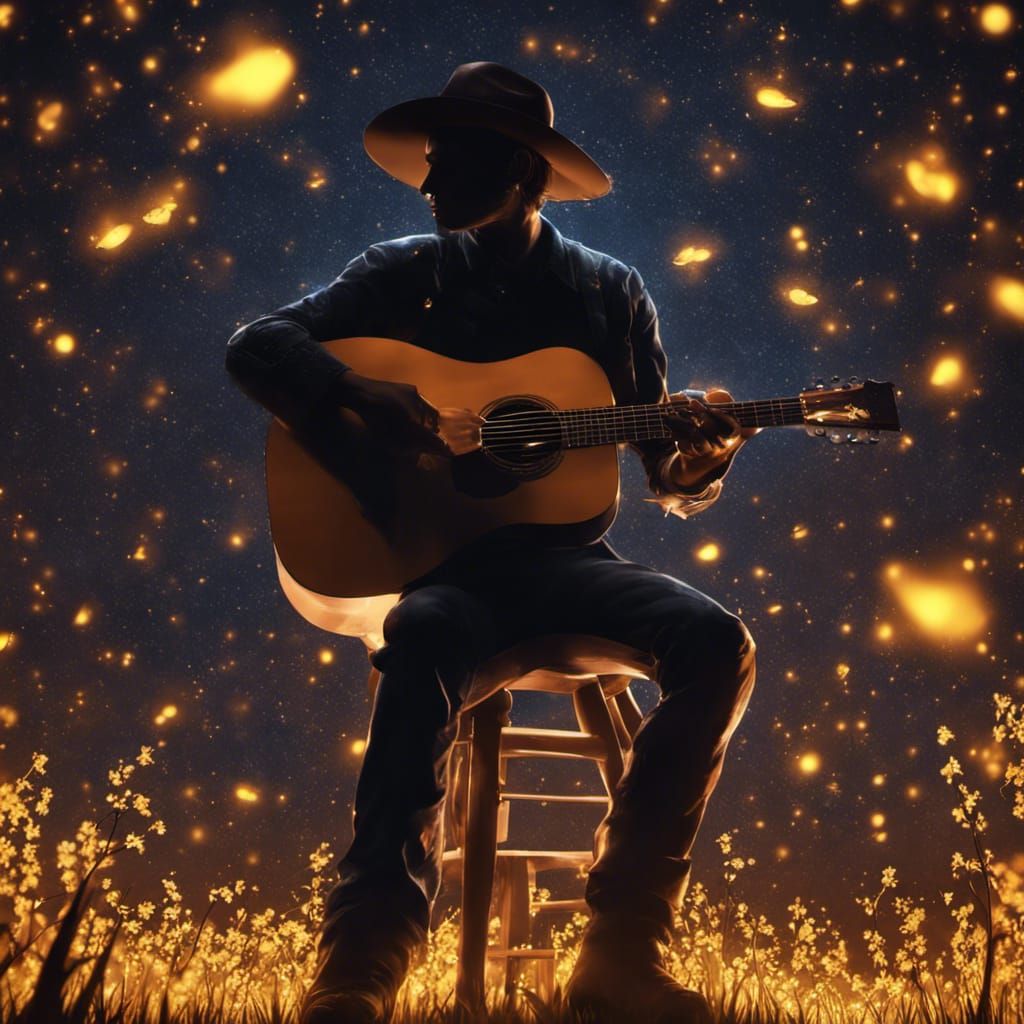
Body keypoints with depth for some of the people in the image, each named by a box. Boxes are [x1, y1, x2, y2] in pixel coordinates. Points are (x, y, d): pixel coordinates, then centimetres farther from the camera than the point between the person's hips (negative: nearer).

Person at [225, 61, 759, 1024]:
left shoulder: (610, 290, 13)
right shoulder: (406, 272, 10)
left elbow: (669, 479, 15)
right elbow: (257, 344, -2)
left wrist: (701, 459, -10)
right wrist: (374, 403, -20)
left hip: (566, 559, 2)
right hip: (443, 558, -2)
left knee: (716, 641, -26)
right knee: (424, 643, -37)